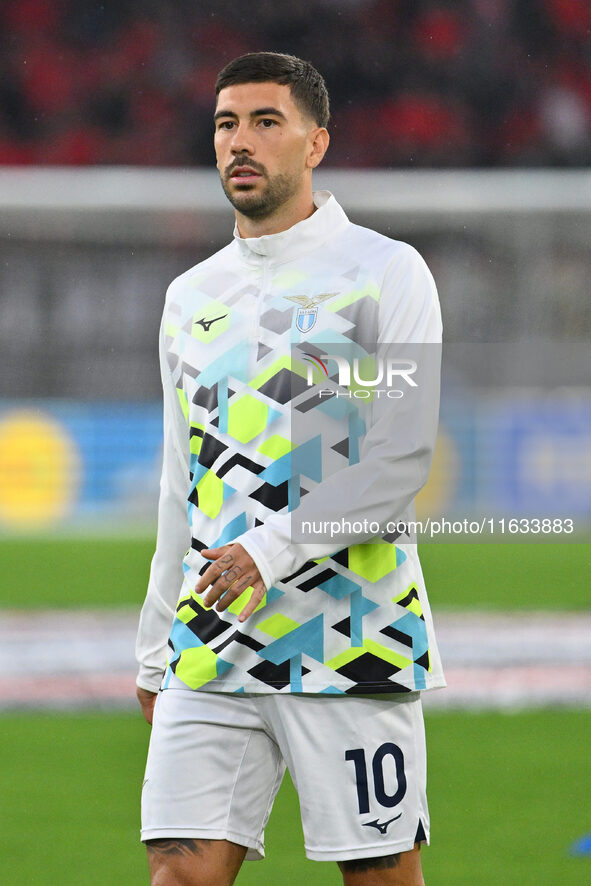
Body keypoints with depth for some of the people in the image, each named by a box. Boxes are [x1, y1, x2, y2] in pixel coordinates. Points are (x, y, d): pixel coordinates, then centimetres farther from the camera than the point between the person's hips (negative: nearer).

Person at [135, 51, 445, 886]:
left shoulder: (382, 270, -1)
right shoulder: (191, 297, 17)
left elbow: (410, 454, -11)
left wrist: (274, 547, -18)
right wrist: (155, 652, 20)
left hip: (350, 644, -5)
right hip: (210, 652, 5)